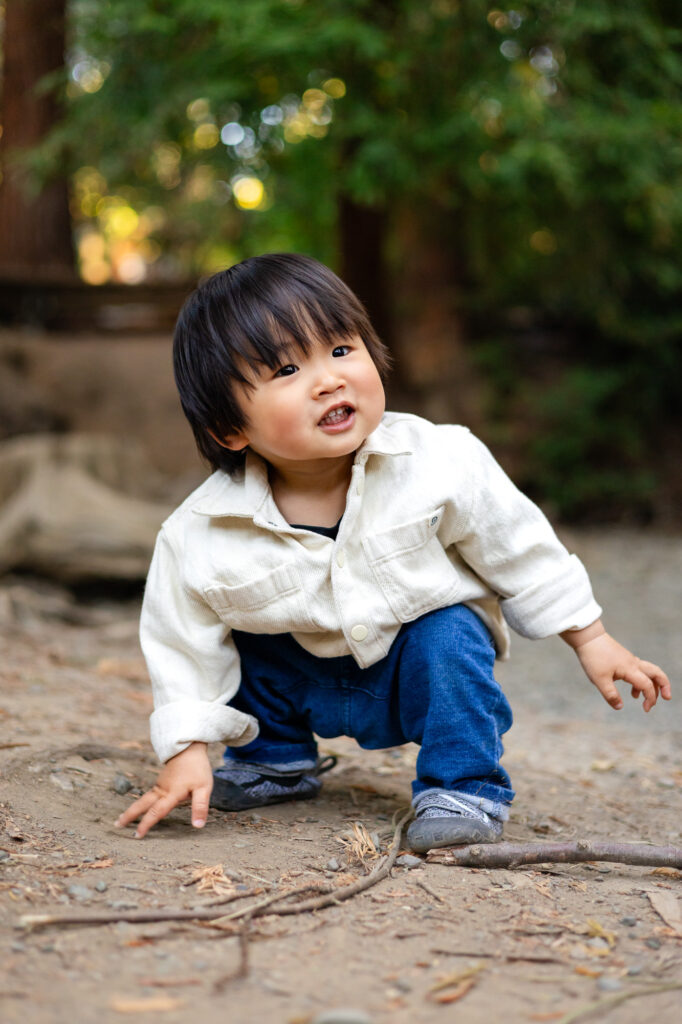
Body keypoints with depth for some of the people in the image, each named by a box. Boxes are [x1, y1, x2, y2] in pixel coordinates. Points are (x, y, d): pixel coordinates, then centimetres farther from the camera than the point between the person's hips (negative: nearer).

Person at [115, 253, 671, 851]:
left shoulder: (440, 463, -25)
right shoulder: (197, 539, -25)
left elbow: (519, 551, -10)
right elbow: (183, 652, -11)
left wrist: (590, 639, -4)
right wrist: (186, 755, -17)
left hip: (416, 669, -2)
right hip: (302, 683, 2)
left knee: (449, 636, -29)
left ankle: (465, 789, -8)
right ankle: (275, 759, 13)